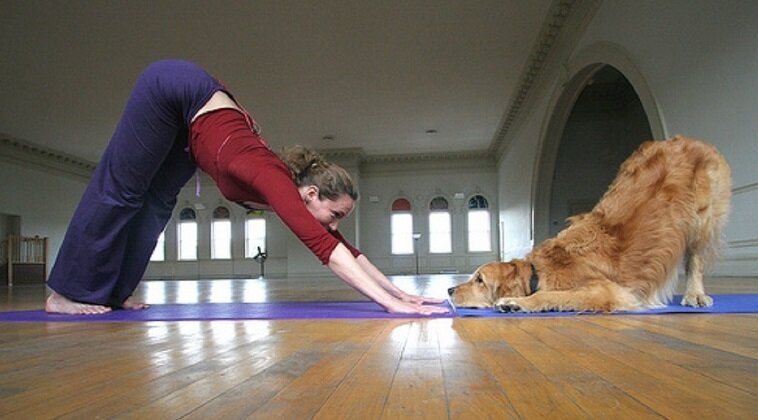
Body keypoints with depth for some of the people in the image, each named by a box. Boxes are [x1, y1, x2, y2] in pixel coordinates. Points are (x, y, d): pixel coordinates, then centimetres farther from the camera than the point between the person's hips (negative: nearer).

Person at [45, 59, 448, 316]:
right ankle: (67, 292, 14)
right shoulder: (278, 182, -32)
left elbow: (345, 249, -7)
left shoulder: (288, 191, -12)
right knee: (120, 189, 1)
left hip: (190, 110, 7)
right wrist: (391, 304, -47)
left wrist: (399, 292, -10)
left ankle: (112, 291, 21)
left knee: (156, 201, 9)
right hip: (174, 89, -7)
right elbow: (326, 248, -45)